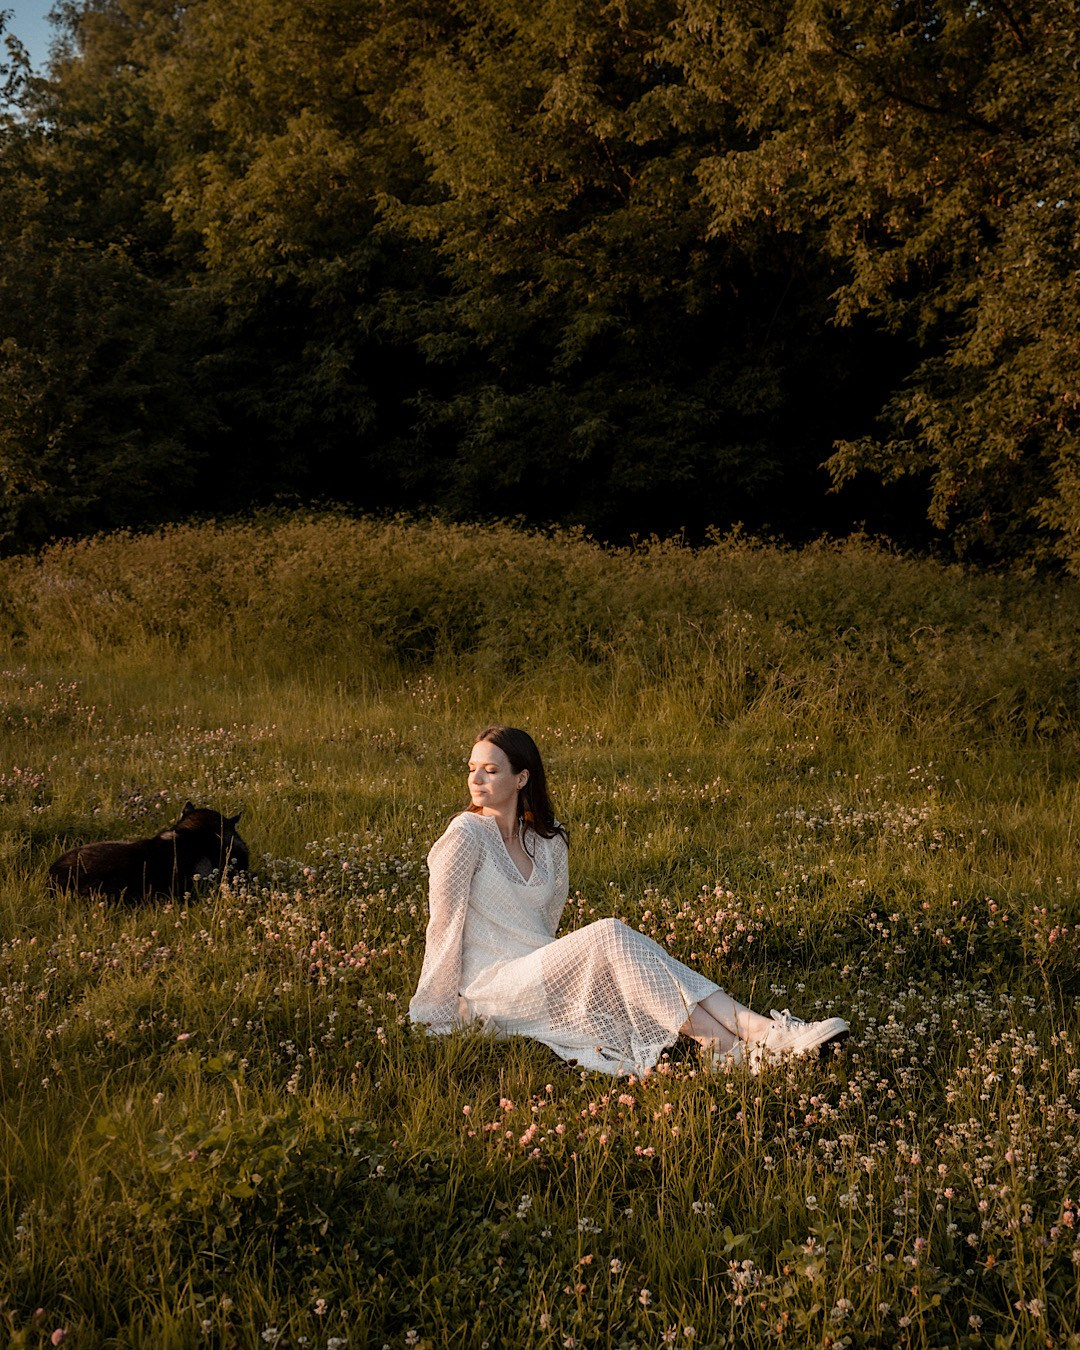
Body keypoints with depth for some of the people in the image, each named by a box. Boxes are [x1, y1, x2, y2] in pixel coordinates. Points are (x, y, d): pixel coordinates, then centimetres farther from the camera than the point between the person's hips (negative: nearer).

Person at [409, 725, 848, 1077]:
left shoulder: (547, 843, 10)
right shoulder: (466, 835, -8)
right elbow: (444, 925, -8)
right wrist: (437, 1015, -7)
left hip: (541, 975, 6)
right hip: (494, 988, -6)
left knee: (623, 947, -24)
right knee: (607, 935, -29)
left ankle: (759, 1030, -39)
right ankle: (729, 1050, -39)